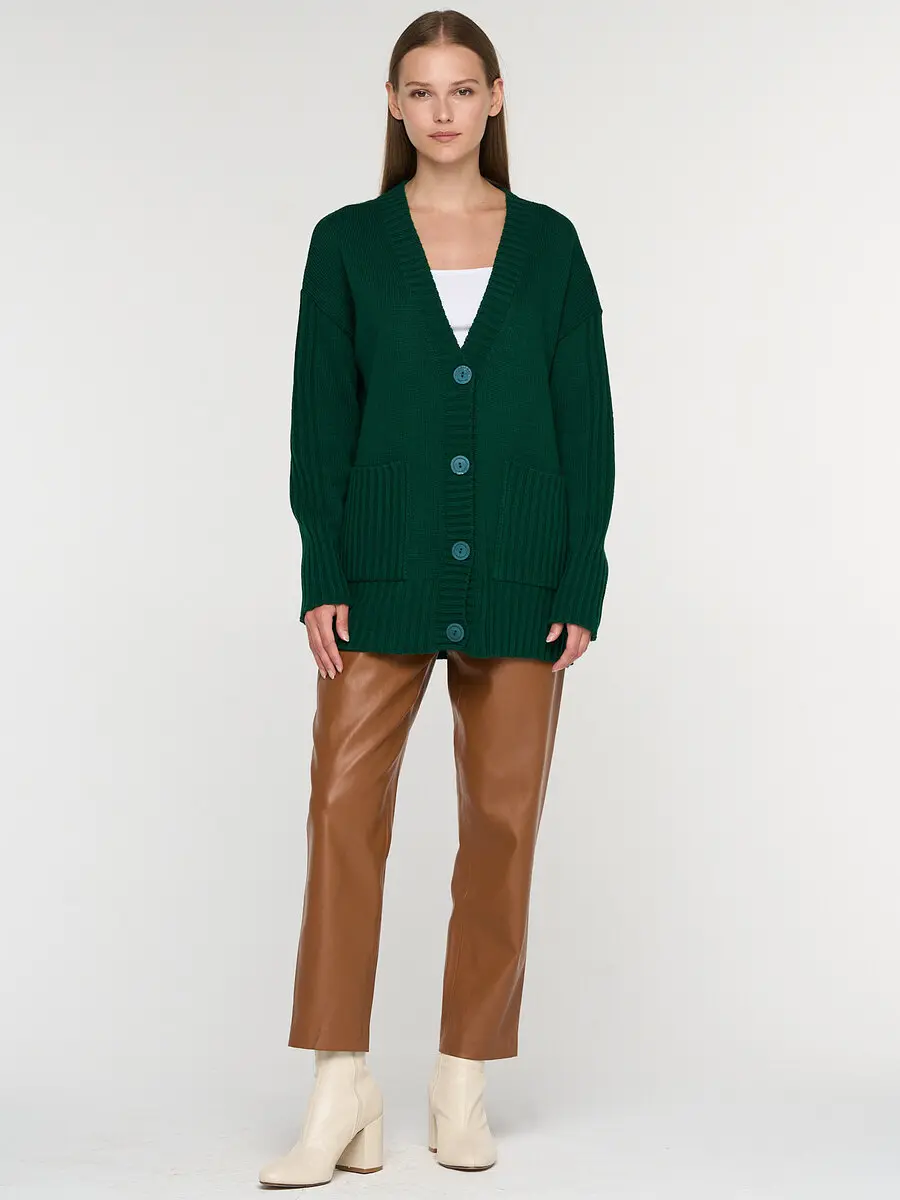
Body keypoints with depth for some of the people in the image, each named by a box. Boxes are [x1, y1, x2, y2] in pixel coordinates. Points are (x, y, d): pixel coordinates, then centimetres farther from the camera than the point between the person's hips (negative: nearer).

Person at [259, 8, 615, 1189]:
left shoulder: (548, 242, 6)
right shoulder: (348, 242, 4)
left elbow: (586, 420, 4)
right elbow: (320, 419, 2)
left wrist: (583, 581, -3)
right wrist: (321, 576, -7)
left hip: (519, 578, 1)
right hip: (384, 570, 0)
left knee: (503, 820, 4)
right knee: (344, 806, -7)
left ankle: (465, 1081, 16)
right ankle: (343, 1093, 0)